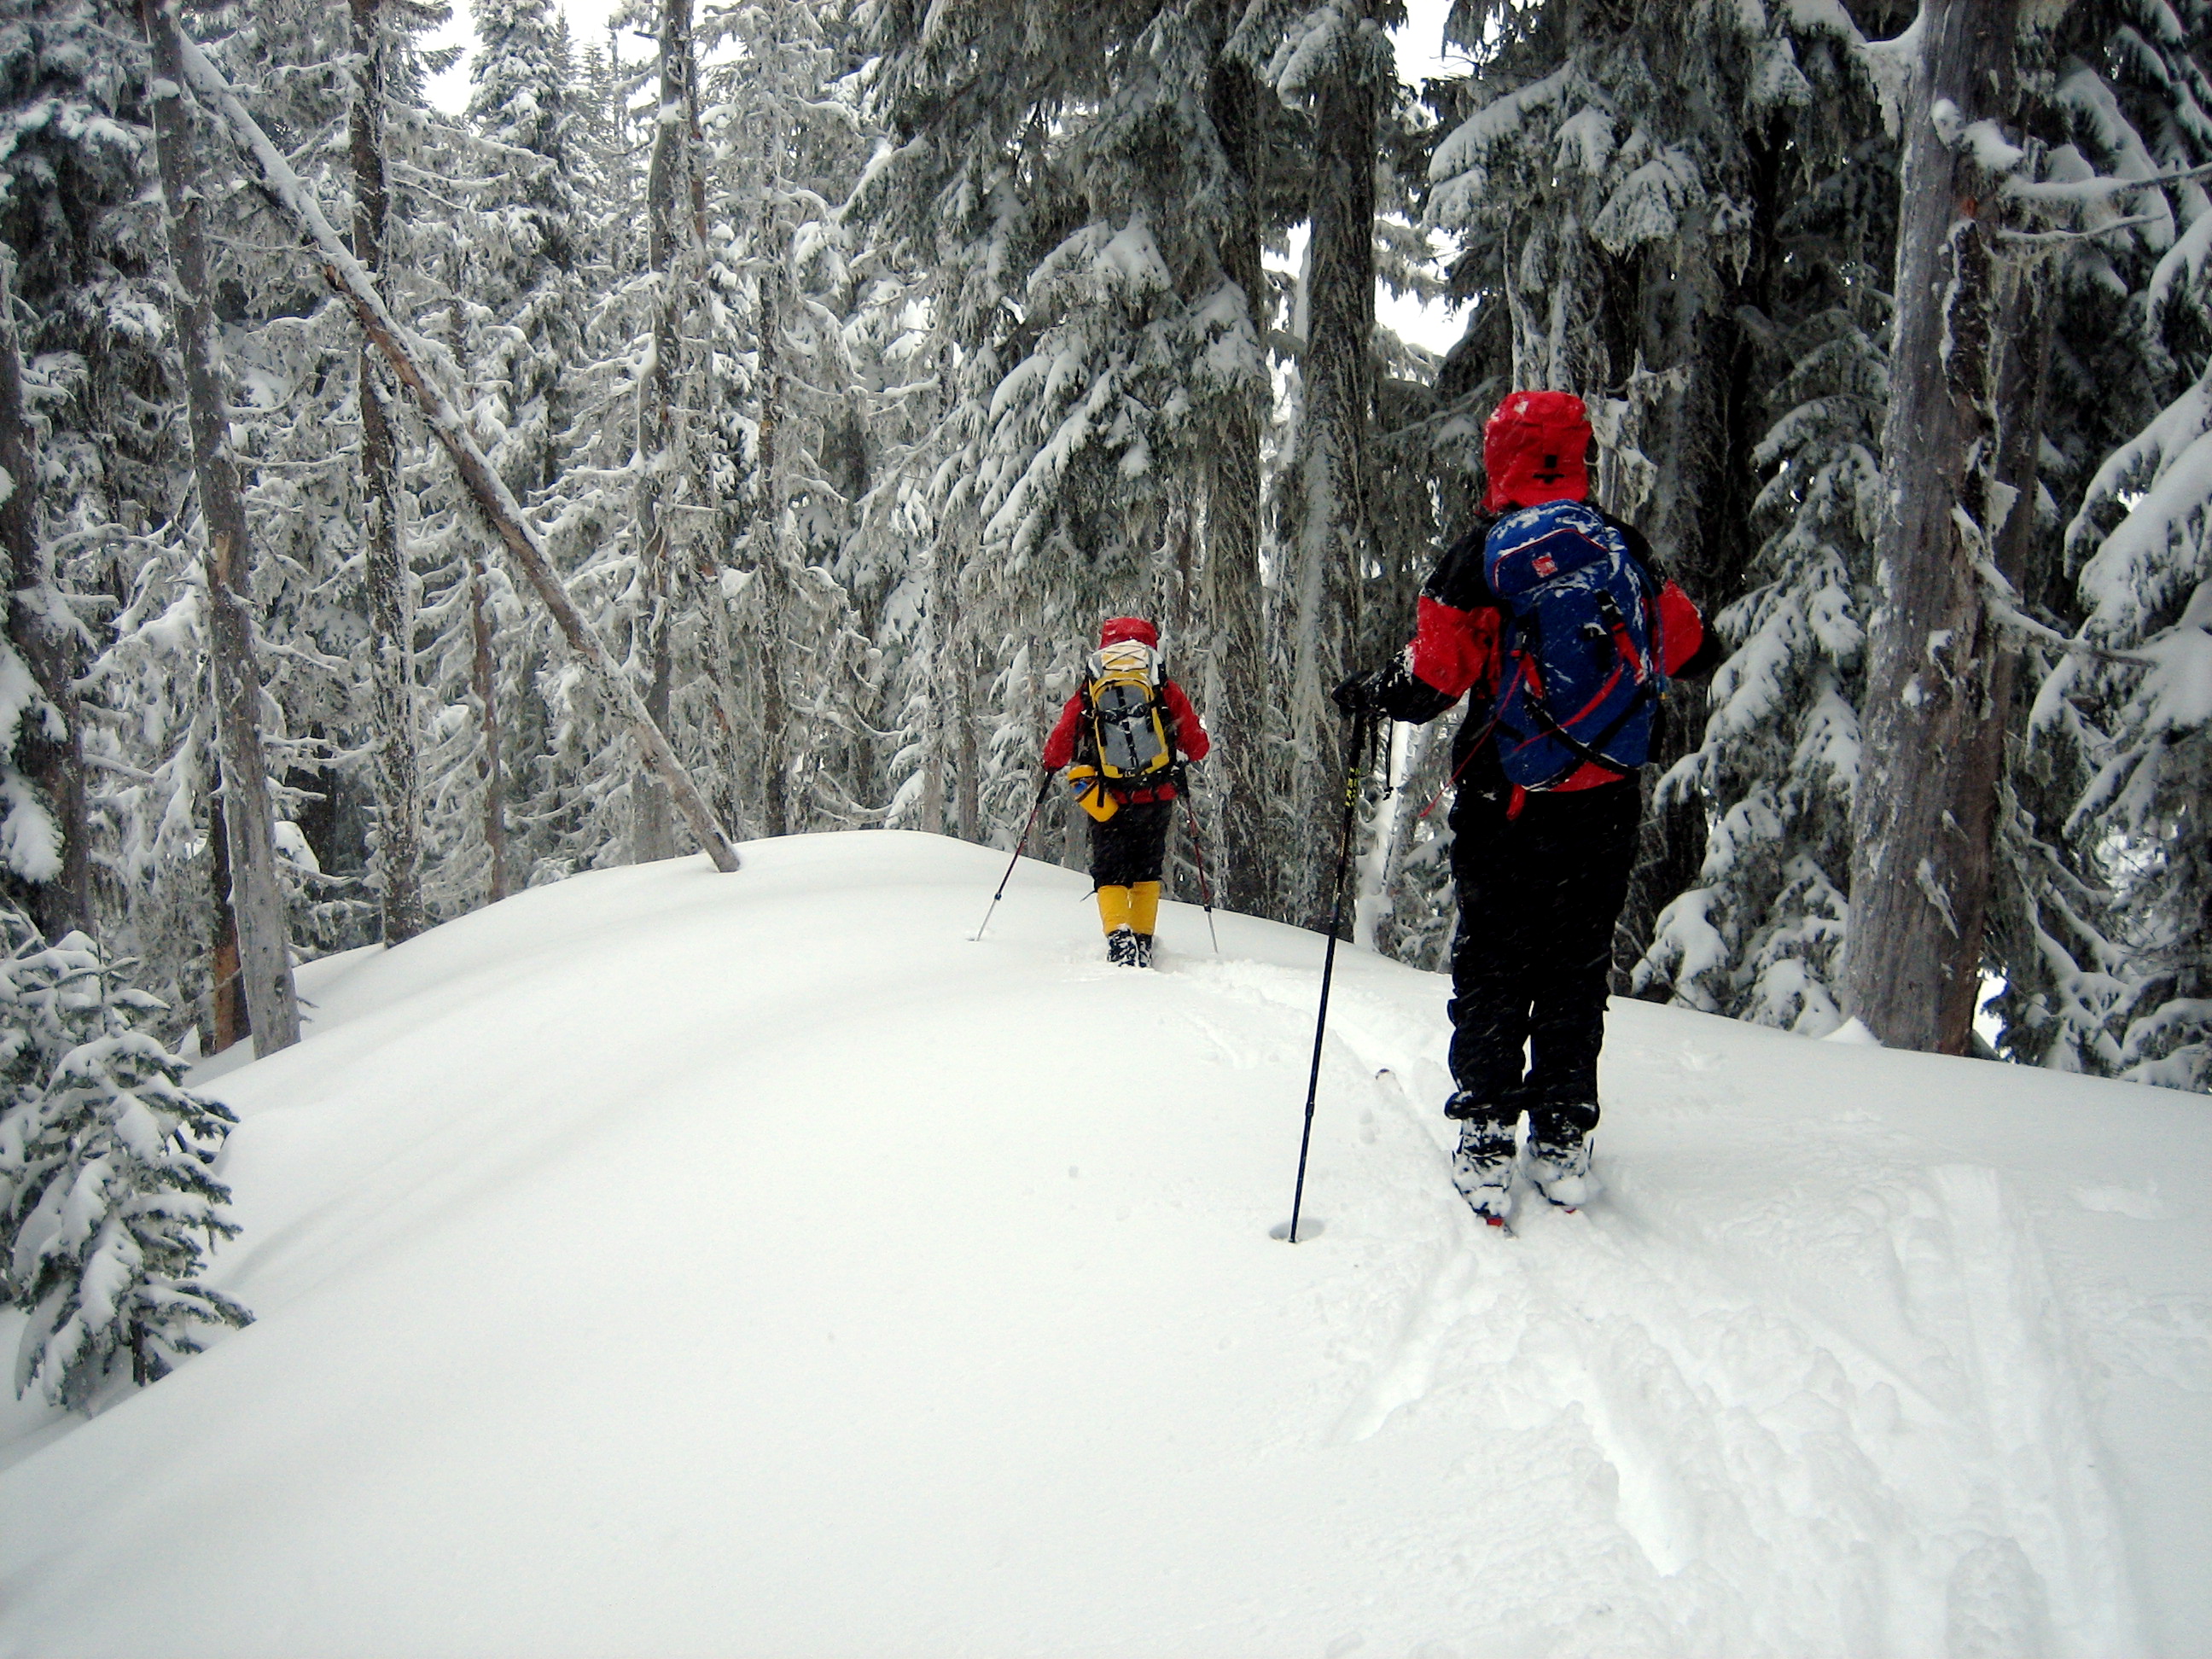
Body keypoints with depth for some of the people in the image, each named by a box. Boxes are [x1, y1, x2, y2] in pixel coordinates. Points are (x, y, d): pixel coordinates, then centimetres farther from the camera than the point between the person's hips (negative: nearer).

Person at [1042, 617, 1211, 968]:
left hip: (1107, 802, -1)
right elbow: (1198, 745, 6)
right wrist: (1178, 757, 28)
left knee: (1110, 874, 9)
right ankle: (1142, 943, 13)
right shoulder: (1165, 691, 1)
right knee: (1147, 872, 16)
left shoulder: (1087, 694, 1)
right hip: (1156, 798, 1)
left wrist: (1052, 764, 25)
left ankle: (1118, 936, -10)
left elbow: (1057, 752, 3)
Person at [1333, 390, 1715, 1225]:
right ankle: (1563, 1144, 19)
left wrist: (1364, 693, 8)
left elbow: (1428, 684, -12)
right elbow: (1690, 650, 17)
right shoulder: (1628, 549, 4)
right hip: (1607, 808, 4)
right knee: (1577, 971, 13)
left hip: (1506, 807, -3)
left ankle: (1486, 1147, 9)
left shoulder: (1484, 552, -9)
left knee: (1492, 974, 8)